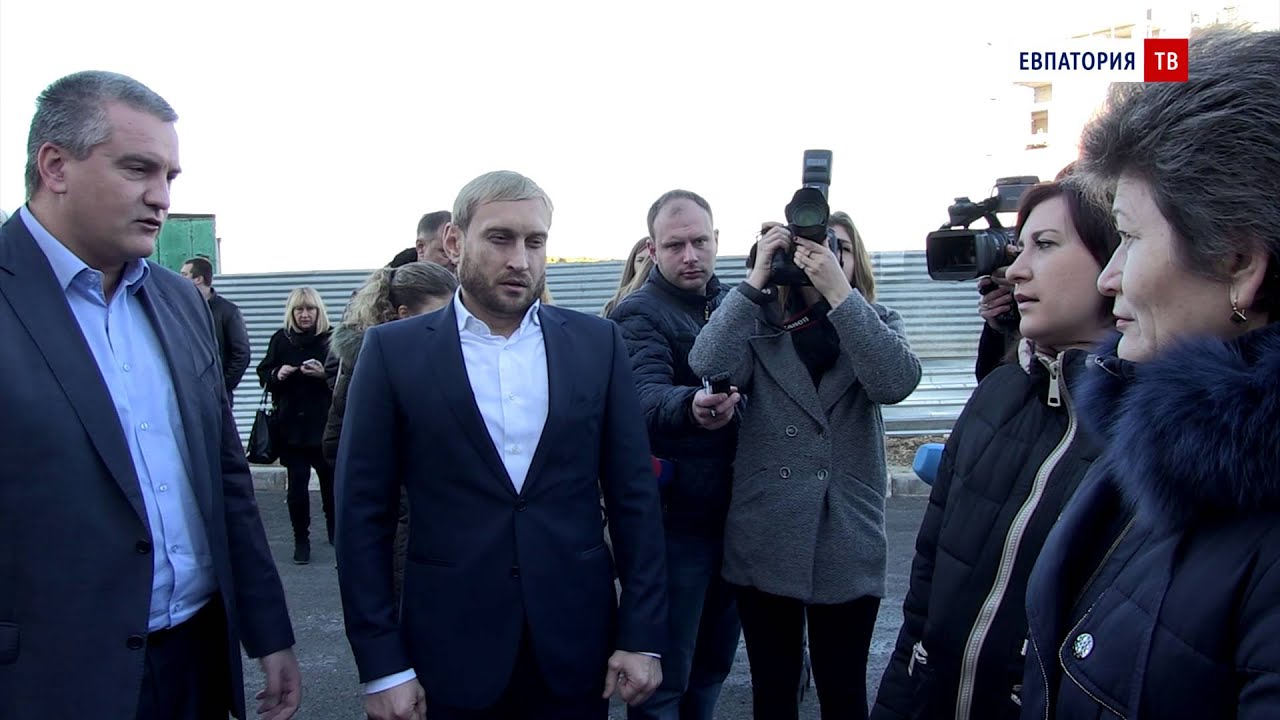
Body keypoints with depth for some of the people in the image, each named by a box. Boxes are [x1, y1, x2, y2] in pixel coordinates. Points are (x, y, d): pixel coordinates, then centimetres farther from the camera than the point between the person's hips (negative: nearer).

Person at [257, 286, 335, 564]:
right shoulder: (280, 340, 3)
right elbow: (263, 374, 9)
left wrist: (324, 375, -23)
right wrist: (277, 375, -12)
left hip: (325, 423, -1)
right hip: (291, 424, 1)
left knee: (330, 479, 10)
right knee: (297, 484, 0)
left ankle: (334, 528, 32)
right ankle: (301, 540, 11)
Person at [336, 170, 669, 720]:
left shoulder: (598, 343, 1)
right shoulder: (394, 350, -3)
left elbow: (634, 495, 2)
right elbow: (363, 512, -3)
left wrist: (643, 635, -1)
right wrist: (381, 664, -5)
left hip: (576, 644, 2)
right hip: (449, 651, -1)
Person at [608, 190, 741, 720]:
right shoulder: (639, 313, -11)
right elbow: (647, 395, -31)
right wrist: (690, 406, -48)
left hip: (731, 514, 6)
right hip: (675, 521, -6)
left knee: (714, 666, 19)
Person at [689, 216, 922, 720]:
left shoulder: (877, 325, 6)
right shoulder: (758, 325, 4)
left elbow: (896, 382, -16)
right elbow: (709, 368, -16)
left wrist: (838, 292, -20)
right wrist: (755, 280, -14)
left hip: (847, 544, 0)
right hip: (765, 541, 0)